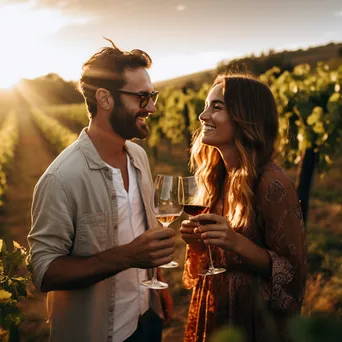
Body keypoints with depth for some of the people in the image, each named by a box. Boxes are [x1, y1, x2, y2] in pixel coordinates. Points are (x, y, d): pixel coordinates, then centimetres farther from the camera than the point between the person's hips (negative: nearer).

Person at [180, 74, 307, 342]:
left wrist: (238, 243, -30)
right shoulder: (217, 176, -1)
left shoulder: (272, 183, -22)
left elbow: (293, 271, -17)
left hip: (253, 318, -6)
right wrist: (197, 239, -8)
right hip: (212, 309, 6)